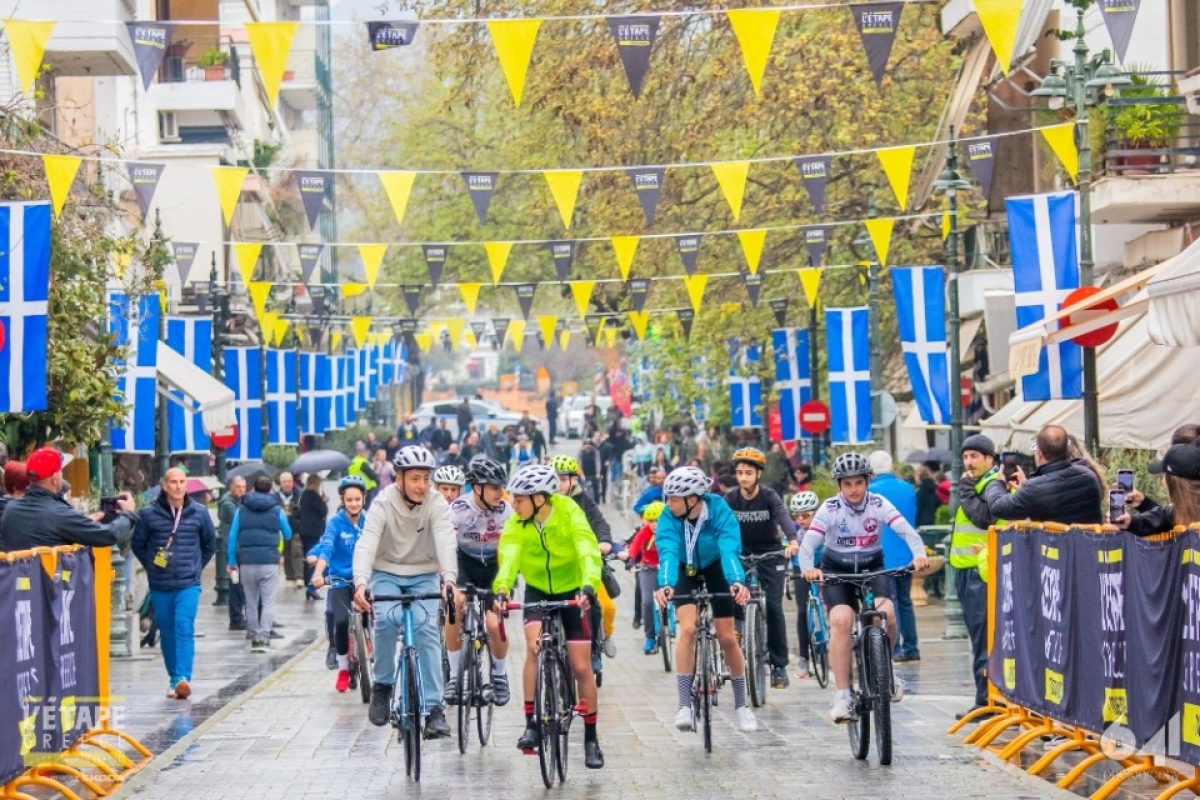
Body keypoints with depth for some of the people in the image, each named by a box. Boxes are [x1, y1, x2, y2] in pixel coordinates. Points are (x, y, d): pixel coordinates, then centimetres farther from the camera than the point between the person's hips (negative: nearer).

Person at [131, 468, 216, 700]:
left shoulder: (199, 513, 1)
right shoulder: (149, 514, -4)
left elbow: (210, 544, 15)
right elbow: (137, 544, 9)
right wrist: (152, 567, 5)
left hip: (189, 585, -1)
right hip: (160, 586, 1)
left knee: (184, 629, -16)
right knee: (167, 634, 8)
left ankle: (183, 678, -24)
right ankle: (174, 679, 19)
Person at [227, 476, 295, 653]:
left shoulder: (242, 510, 7)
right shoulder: (277, 510, 3)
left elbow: (232, 537, 5)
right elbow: (288, 535, 15)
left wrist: (231, 562, 10)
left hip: (246, 561, 2)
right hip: (269, 561, -2)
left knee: (251, 602, 11)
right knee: (268, 602, 0)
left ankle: (254, 637, 13)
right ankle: (264, 638, -11)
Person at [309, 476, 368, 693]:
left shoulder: (369, 522, -1)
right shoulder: (336, 522, -8)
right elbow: (327, 548, -20)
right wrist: (318, 572, -37)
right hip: (340, 580, -2)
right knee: (342, 621, -19)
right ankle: (343, 669, 1)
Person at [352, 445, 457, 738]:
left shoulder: (437, 504, -15)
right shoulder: (383, 503, -17)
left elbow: (445, 542, -29)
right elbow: (366, 544, -29)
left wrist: (449, 578, -49)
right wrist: (361, 582, -47)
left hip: (424, 576, 1)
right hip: (387, 574, -1)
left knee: (426, 628, -20)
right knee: (387, 618, -28)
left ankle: (433, 708, -16)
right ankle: (382, 686, -7)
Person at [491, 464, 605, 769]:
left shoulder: (570, 514, -24)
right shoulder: (516, 524, -18)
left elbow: (588, 552, -36)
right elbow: (508, 557, -34)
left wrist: (588, 586, -54)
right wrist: (502, 590, -53)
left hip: (572, 591, -1)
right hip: (537, 591, 1)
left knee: (582, 667, -3)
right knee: (535, 645, -27)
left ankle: (591, 739, 14)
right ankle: (531, 725, -20)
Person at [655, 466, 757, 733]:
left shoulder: (719, 511, -30)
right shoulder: (669, 517, -27)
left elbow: (730, 550, -41)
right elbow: (668, 551, -40)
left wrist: (737, 582, -59)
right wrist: (665, 585, -59)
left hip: (715, 569, 0)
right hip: (685, 572, 0)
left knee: (727, 638, -1)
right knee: (688, 629, -22)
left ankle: (741, 704, 18)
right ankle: (684, 705, -20)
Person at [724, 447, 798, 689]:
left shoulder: (769, 496, -14)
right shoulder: (730, 498, -8)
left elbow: (783, 517, -31)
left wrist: (792, 541, -51)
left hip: (770, 555, -2)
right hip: (742, 555, 2)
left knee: (773, 605, -10)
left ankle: (779, 664, -4)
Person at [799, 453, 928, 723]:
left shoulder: (878, 504, -12)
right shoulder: (830, 508, -15)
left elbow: (907, 530, -24)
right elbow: (808, 543, -25)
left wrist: (919, 553, -44)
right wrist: (808, 568, -46)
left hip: (872, 568, 1)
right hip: (836, 570, -1)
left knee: (886, 613, -25)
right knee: (841, 620, -24)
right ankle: (842, 696, -20)